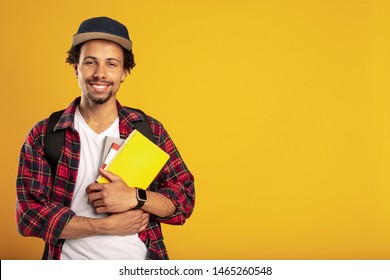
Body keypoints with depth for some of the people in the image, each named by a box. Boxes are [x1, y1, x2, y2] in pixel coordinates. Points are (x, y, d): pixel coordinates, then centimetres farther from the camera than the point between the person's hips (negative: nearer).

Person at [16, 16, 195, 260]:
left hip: (141, 263, 1)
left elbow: (185, 200, -4)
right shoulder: (42, 136, -6)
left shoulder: (150, 130, -2)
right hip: (72, 265, -1)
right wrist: (108, 225, -18)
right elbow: (29, 214, -11)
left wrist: (135, 197, -22)